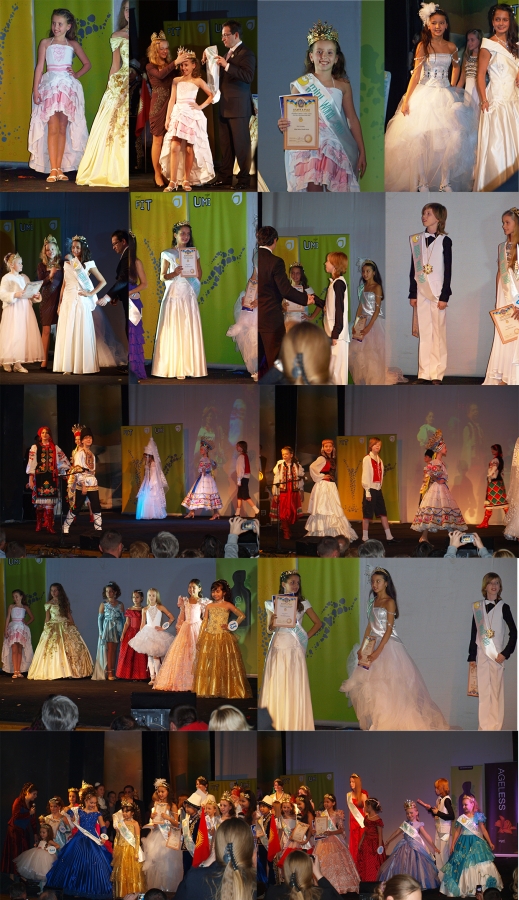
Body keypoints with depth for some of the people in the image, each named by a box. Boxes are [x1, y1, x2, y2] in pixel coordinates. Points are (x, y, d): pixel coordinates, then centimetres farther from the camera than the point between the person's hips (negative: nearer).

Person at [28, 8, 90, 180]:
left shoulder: (73, 45, 9)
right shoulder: (45, 43, 4)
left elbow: (87, 64, 19)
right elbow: (39, 67, 2)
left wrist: (77, 74, 1)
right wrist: (35, 89, -5)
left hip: (68, 87, 2)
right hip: (50, 85, -2)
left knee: (63, 128, 3)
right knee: (52, 128, -8)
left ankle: (59, 168, 7)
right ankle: (53, 169, -8)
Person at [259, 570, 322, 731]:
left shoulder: (303, 604, 5)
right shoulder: (273, 603, 5)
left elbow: (318, 623, 9)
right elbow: (269, 630, 6)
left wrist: (306, 637, -1)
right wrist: (273, 624, -16)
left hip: (295, 648, 0)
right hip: (278, 647, 0)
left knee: (295, 686, -3)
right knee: (276, 684, 0)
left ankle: (296, 723, 1)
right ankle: (276, 722, 5)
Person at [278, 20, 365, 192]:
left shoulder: (343, 85, 4)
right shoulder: (300, 85, -1)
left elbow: (352, 119, 8)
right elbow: (291, 118, 0)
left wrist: (362, 152, 6)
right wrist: (283, 125, -24)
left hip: (336, 150, 2)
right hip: (310, 150, -2)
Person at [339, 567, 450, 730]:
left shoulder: (389, 602, -9)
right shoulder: (373, 602, 12)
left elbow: (389, 629, -15)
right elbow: (369, 627, 13)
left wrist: (378, 651, -21)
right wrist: (362, 648, 4)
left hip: (387, 645, -7)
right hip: (373, 644, 8)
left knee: (387, 685, -7)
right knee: (370, 684, 7)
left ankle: (391, 722, -2)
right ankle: (376, 722, 14)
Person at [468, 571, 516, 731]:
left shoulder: (503, 607, -1)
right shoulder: (477, 607, 7)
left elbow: (513, 632, 0)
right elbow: (474, 633, 9)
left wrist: (505, 653, -7)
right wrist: (472, 657, 7)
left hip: (497, 656, -2)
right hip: (481, 654, 2)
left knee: (496, 690, -2)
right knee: (482, 690, 1)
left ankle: (496, 726, 2)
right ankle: (484, 726, 6)